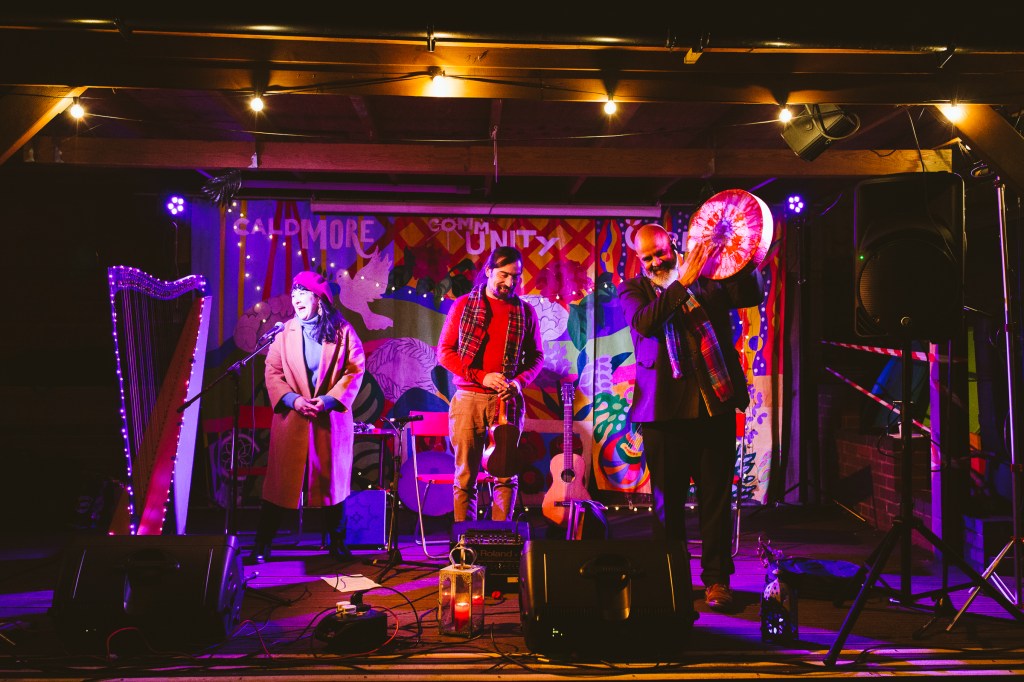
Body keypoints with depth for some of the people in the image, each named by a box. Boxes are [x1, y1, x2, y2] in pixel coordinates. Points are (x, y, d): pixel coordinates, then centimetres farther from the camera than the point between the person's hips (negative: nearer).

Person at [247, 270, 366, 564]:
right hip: (291, 419, 1)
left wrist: (329, 399, -14)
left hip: (331, 418, -1)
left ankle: (337, 543, 21)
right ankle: (262, 545, 12)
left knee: (333, 481, 8)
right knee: (281, 483, 2)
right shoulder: (285, 332, 7)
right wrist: (293, 399, -13)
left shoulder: (342, 330, 1)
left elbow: (355, 369, -3)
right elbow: (272, 371, 3)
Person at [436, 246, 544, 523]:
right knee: (465, 476, 2)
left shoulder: (525, 311, 8)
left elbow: (536, 356, 12)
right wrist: (481, 376, -11)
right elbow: (444, 351, 1)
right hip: (468, 398, -1)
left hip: (507, 400, 1)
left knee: (506, 475, 1)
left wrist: (519, 380, -9)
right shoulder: (463, 305, 4)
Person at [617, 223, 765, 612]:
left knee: (716, 498, 6)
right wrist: (682, 283, -22)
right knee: (667, 501, 6)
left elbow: (753, 296, 3)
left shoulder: (708, 278, 10)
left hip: (715, 404, 1)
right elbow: (643, 322, -14)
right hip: (665, 408, -1)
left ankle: (716, 580, 17)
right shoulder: (632, 290, 6)